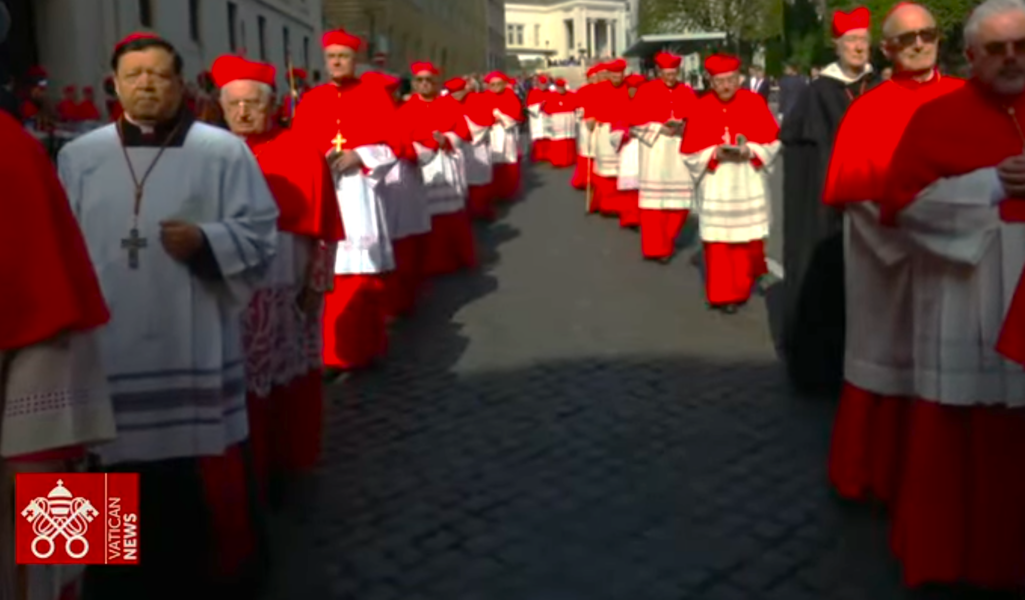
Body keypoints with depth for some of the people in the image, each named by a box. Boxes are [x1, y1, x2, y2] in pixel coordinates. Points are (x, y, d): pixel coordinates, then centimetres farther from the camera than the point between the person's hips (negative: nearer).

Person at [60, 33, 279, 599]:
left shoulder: (222, 150, 1)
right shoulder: (78, 156, 10)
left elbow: (260, 231, -1)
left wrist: (205, 241, -18)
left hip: (193, 346, -2)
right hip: (109, 346, 3)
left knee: (199, 469, 5)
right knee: (119, 469, 7)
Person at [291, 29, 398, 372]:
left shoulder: (375, 96, 7)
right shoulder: (310, 100, 13)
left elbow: (392, 143, 2)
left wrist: (358, 156, -12)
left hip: (359, 191, -2)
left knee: (363, 269, -1)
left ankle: (364, 345, 11)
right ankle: (332, 350, 6)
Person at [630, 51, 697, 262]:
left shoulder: (687, 93, 9)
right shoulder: (646, 91, 0)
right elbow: (636, 119, -4)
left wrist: (683, 126, -12)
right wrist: (659, 128, -14)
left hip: (680, 151, 3)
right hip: (655, 151, -3)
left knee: (679, 199, 3)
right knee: (654, 199, -4)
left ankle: (668, 240, 23)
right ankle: (656, 247, 3)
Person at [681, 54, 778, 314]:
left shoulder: (755, 102, -1)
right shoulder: (701, 109, -2)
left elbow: (772, 140, -1)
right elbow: (689, 151, -3)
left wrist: (750, 150, -18)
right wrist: (715, 153, -18)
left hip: (749, 185, 1)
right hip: (716, 186, -1)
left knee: (748, 237, 8)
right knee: (719, 240, -1)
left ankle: (744, 284, 33)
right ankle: (723, 294, 8)